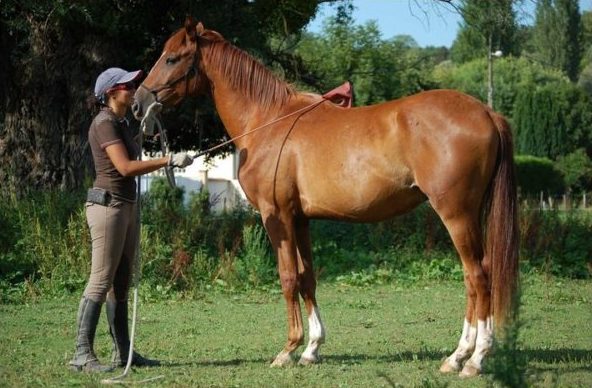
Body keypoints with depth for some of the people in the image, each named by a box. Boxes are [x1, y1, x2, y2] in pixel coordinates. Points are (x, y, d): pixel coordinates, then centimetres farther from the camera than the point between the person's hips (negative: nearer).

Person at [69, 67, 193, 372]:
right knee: (101, 281, -11)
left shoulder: (121, 123, 16)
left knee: (121, 283, 11)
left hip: (127, 207, 10)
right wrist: (169, 160, -20)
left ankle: (123, 352, 15)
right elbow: (125, 167, -22)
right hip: (108, 206, -10)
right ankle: (82, 354, -11)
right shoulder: (105, 123, -13)